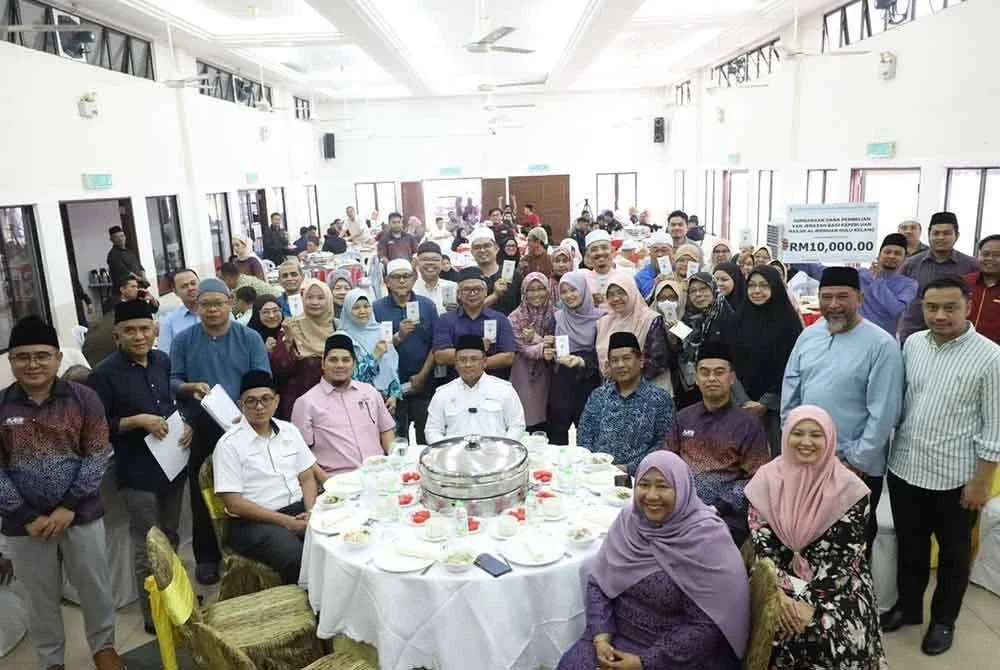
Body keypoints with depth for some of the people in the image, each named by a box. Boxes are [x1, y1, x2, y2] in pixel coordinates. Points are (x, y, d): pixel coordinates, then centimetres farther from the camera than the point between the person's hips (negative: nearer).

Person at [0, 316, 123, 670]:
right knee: (41, 598, 16)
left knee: (95, 587, 13)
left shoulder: (83, 398, -7)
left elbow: (97, 456, -6)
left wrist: (68, 507, -12)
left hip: (82, 514, 0)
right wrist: (29, 518, -10)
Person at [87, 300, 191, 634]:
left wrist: (186, 425, -1)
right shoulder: (104, 374, -15)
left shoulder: (162, 361, 3)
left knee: (170, 539, 22)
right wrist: (137, 421, -23)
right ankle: (154, 616, 22)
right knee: (148, 549, 5)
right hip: (138, 474, -6)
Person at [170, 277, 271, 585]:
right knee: (202, 496, 7)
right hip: (200, 432, 1)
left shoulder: (250, 338, 0)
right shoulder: (183, 340, 3)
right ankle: (206, 557, 22)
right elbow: (172, 382, 2)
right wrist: (191, 388, -20)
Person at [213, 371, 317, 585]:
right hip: (253, 521, -5)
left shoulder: (290, 431, 11)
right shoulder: (229, 444, -5)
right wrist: (285, 521, -14)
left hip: (298, 510, 5)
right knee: (298, 558, -33)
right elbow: (233, 503, -9)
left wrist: (311, 512, -7)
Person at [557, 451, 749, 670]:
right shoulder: (629, 519, -4)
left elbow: (706, 626, -17)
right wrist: (601, 636, -11)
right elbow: (598, 581, 2)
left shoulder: (706, 539, -18)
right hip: (618, 635, 4)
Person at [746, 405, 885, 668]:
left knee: (833, 637, -24)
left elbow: (845, 557, -10)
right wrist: (778, 593, -17)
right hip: (780, 582, 1)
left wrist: (811, 603, -18)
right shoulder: (766, 480, -2)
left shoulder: (849, 488, -7)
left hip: (836, 587, -1)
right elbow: (760, 546, -4)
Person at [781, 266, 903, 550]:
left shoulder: (881, 344, -14)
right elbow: (790, 391, 8)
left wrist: (858, 461, -14)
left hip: (857, 466, -5)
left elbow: (884, 412, -15)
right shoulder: (808, 336, 3)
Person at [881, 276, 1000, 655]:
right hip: (904, 468, 4)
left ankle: (943, 620, 37)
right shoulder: (912, 344, 0)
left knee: (953, 553, 17)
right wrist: (889, 450, 8)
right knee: (909, 545, 20)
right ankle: (908, 606, 41)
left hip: (954, 478, -4)